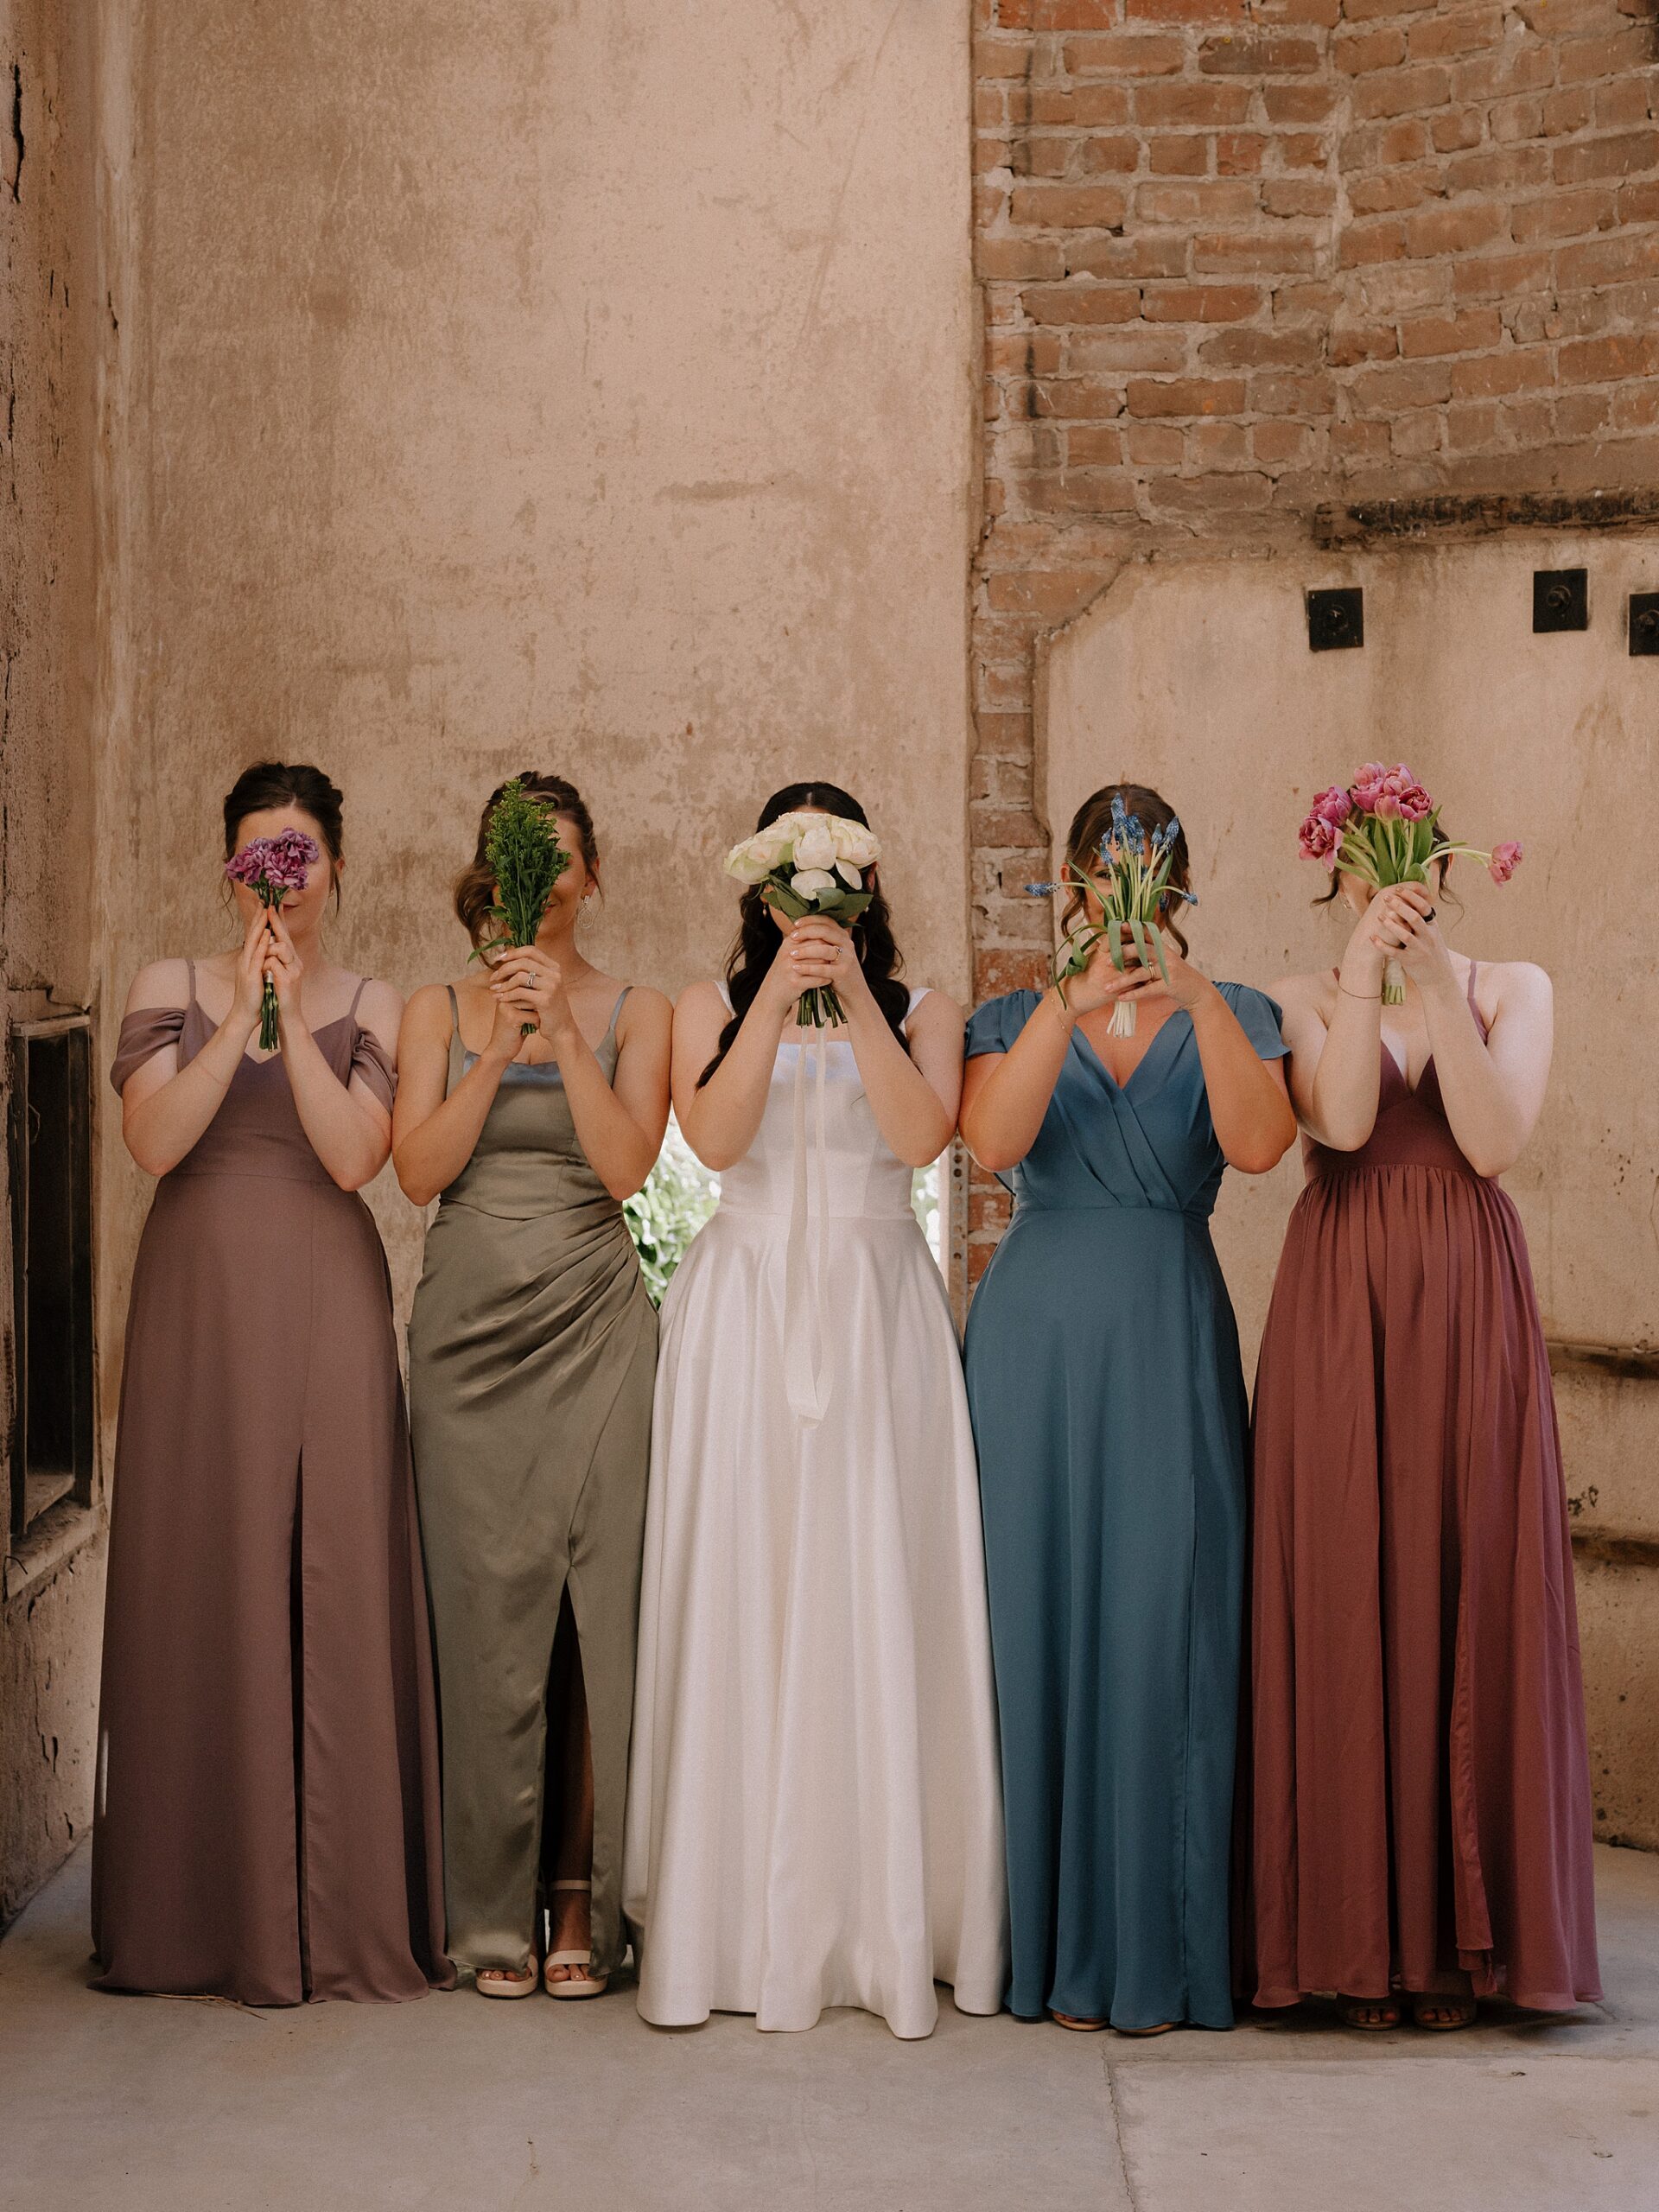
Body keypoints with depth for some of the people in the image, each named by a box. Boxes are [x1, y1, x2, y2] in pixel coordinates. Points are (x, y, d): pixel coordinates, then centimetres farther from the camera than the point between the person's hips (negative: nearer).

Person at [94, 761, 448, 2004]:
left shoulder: (372, 1008, 8)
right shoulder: (171, 990, 10)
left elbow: (354, 1154, -8)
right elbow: (155, 1143, -5)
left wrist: (293, 1009, -11)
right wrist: (240, 1013, -10)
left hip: (326, 1308, -1)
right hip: (198, 1304, 1)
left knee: (334, 1583, -4)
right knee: (198, 1585, 0)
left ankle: (338, 1911, 4)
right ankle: (202, 1911, 10)